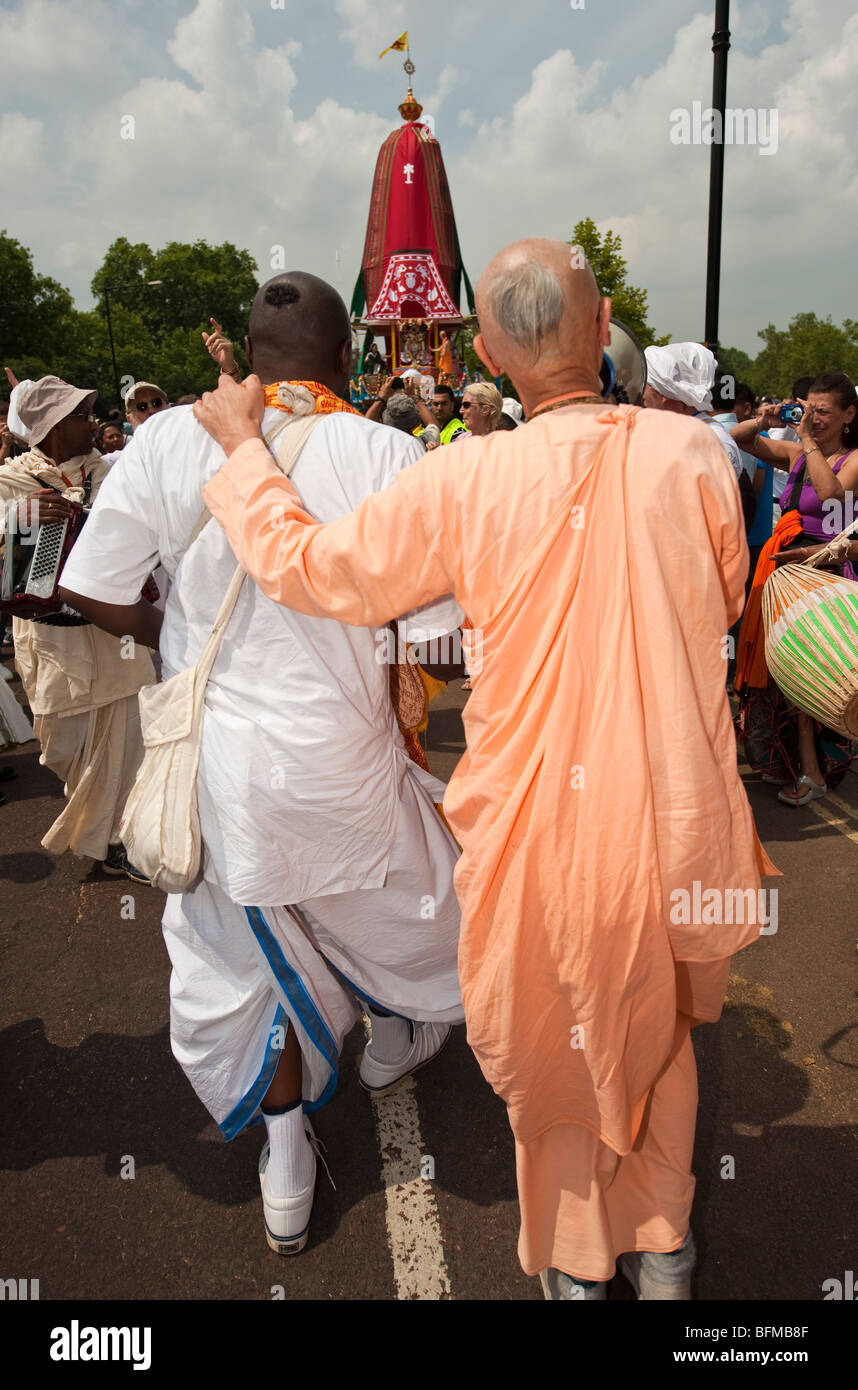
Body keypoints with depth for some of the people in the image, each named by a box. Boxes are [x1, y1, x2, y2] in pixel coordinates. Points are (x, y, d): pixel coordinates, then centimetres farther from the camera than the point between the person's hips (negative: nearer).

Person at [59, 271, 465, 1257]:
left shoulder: (171, 439, -7)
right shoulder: (385, 453, -15)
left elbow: (89, 590, -4)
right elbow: (432, 624, -16)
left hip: (212, 757, 3)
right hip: (338, 756, -2)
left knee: (249, 938, 21)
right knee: (394, 901, 28)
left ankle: (285, 1162, 36)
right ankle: (395, 1041, 56)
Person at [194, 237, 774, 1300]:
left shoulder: (464, 483, -15)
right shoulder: (690, 452, -11)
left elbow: (309, 567, -4)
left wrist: (241, 447, 10)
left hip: (541, 817, -1)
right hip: (675, 815, 2)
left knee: (551, 1041, 23)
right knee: (659, 1029, 27)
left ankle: (575, 1261, 44)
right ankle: (662, 1247, 46)